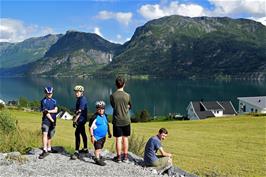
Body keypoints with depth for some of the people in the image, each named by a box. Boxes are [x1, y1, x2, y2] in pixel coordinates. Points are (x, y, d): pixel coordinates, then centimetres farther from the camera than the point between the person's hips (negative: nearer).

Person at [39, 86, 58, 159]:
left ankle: (49, 149, 27)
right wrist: (52, 120, -14)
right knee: (45, 134, -16)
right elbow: (45, 112, -11)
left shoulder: (54, 101, 11)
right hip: (46, 120, -4)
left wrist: (48, 111, -19)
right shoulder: (43, 101, -4)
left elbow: (56, 110, -2)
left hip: (53, 121, 4)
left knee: (50, 136, 12)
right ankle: (45, 151, -20)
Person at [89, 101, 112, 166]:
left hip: (103, 136, 7)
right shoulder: (95, 117, -16)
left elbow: (107, 125, 19)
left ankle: (98, 156, 34)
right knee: (97, 147, -8)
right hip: (97, 136, -7)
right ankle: (97, 159, -1)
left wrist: (109, 133, 22)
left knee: (100, 147, 19)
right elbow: (91, 127, -15)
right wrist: (92, 136, -18)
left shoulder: (105, 116, 6)